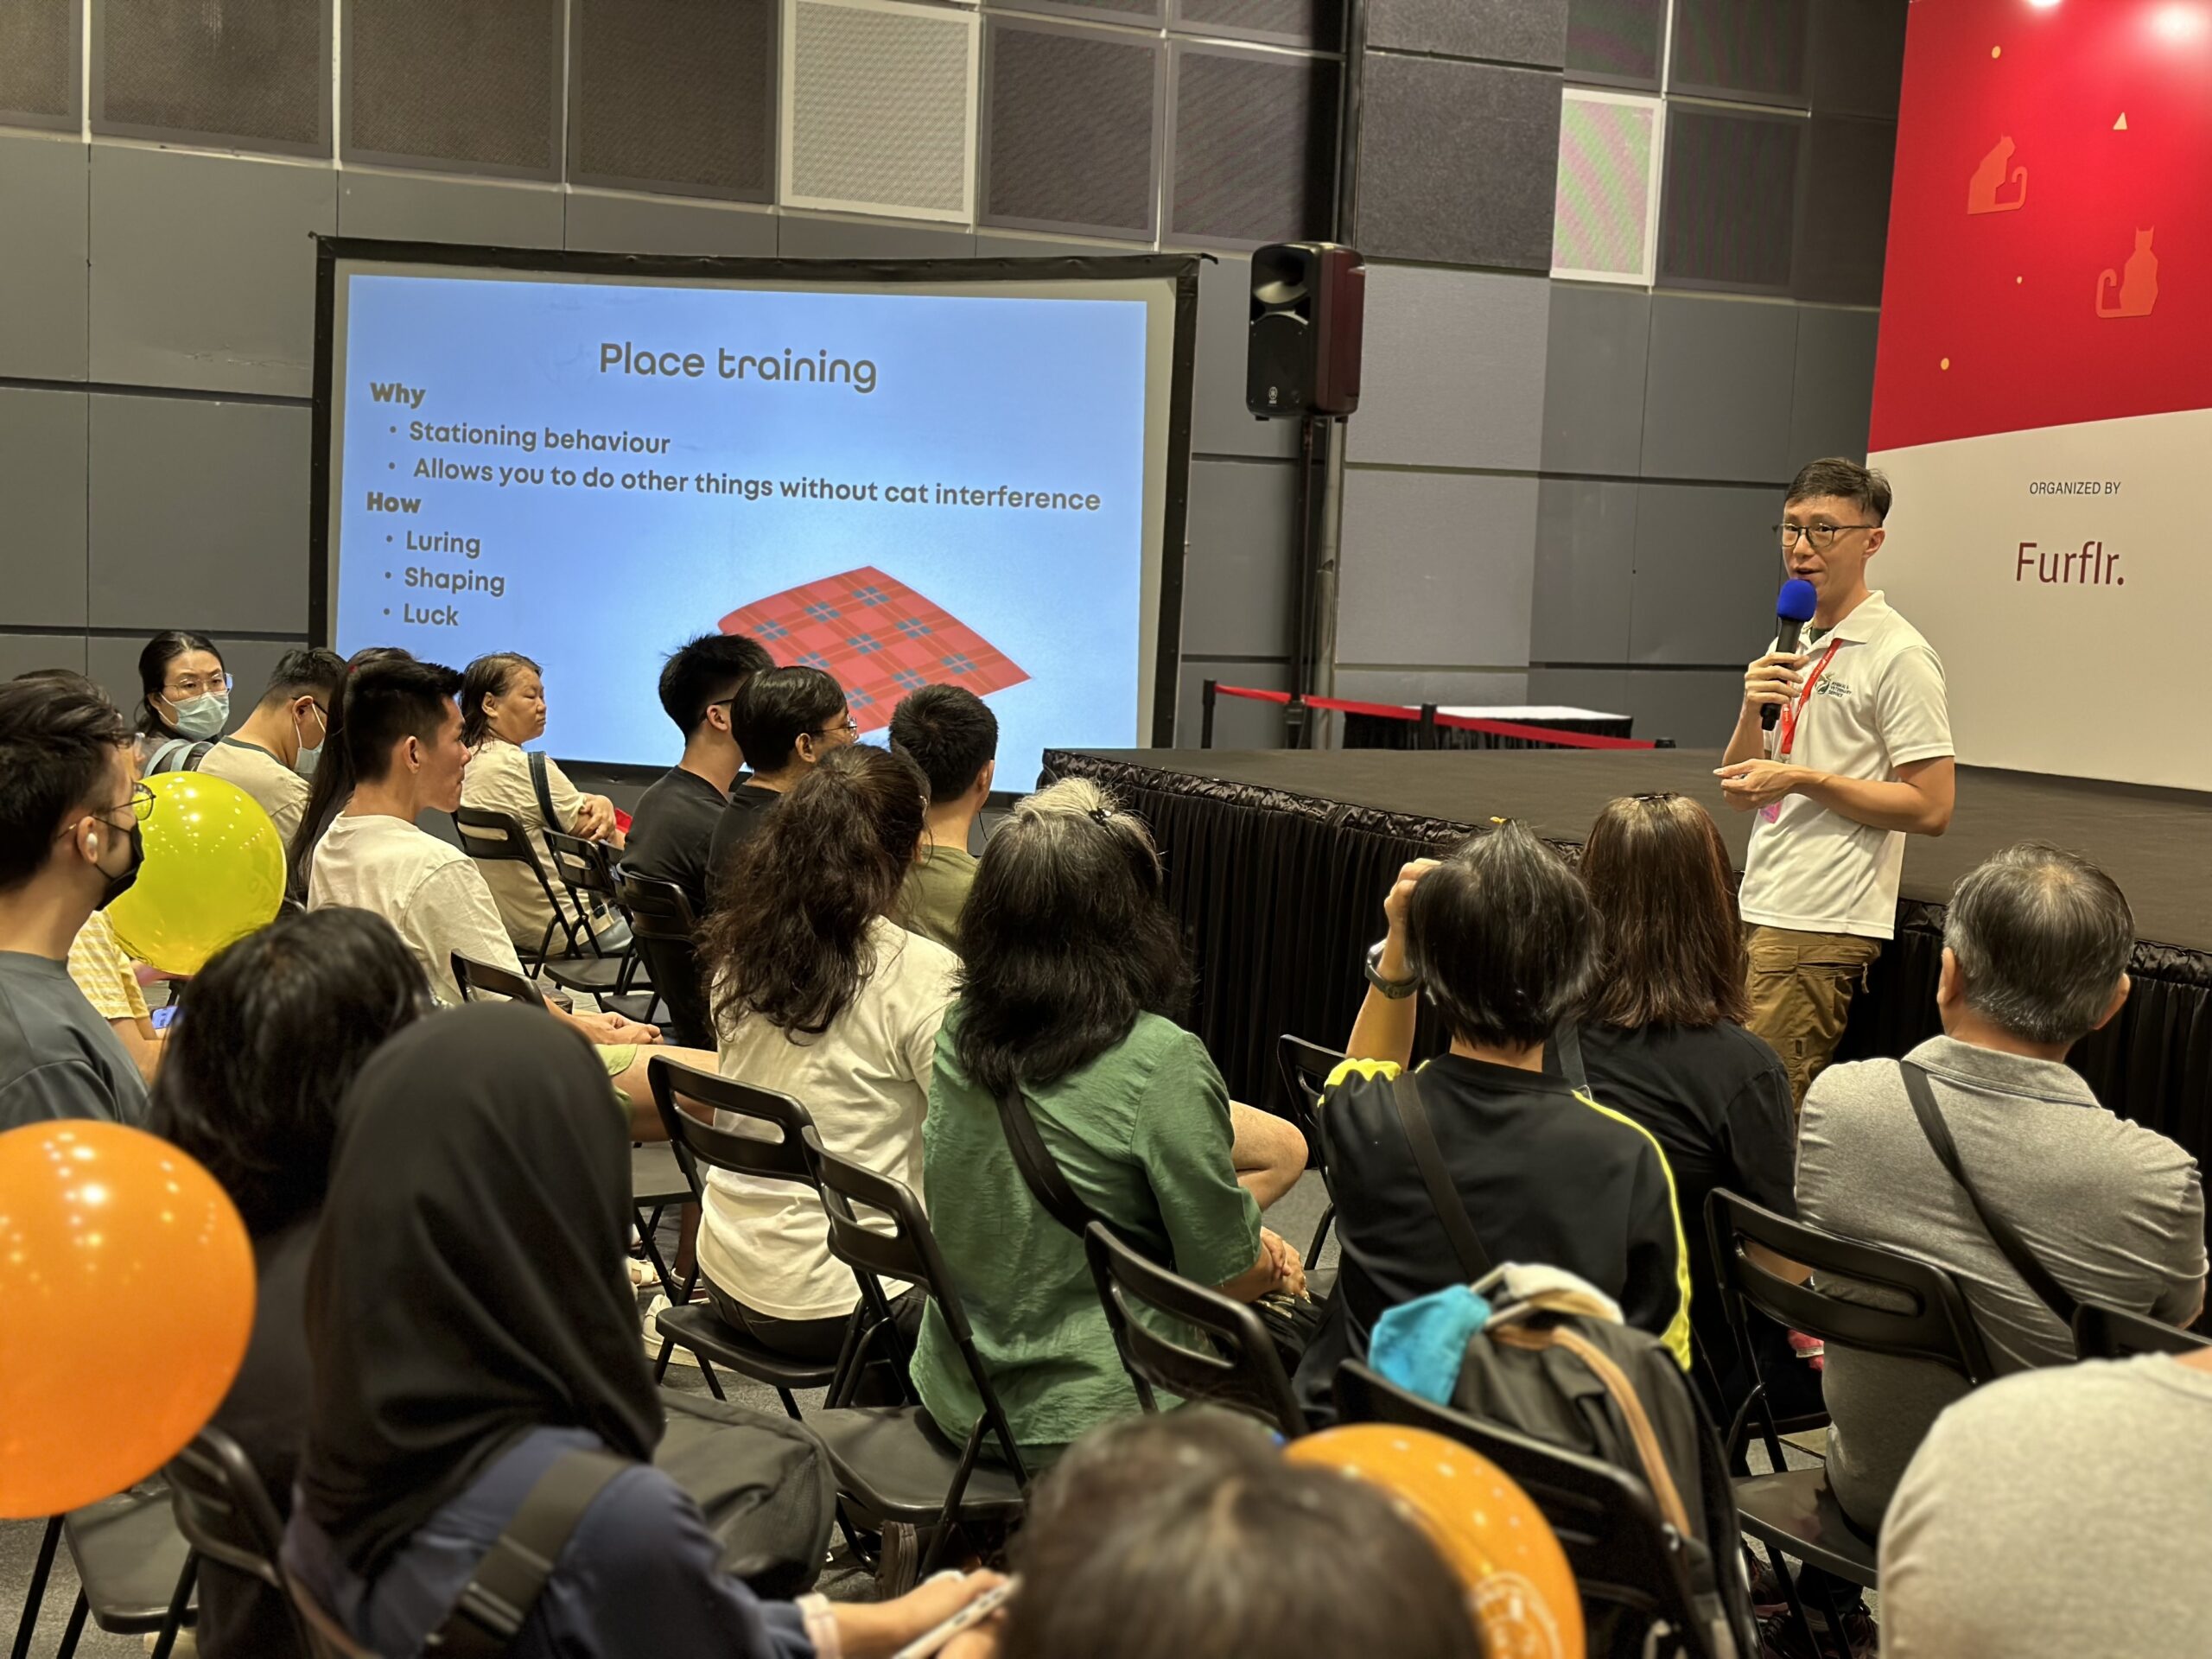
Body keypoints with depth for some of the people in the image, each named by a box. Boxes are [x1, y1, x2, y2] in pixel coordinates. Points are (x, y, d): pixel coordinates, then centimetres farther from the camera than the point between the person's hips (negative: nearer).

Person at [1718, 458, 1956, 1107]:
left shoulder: (1899, 654, -10)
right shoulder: (1794, 647, 16)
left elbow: (1932, 808, -15)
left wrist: (1803, 779, -17)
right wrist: (1752, 711, -3)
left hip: (1820, 928, -8)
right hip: (1758, 910, 8)